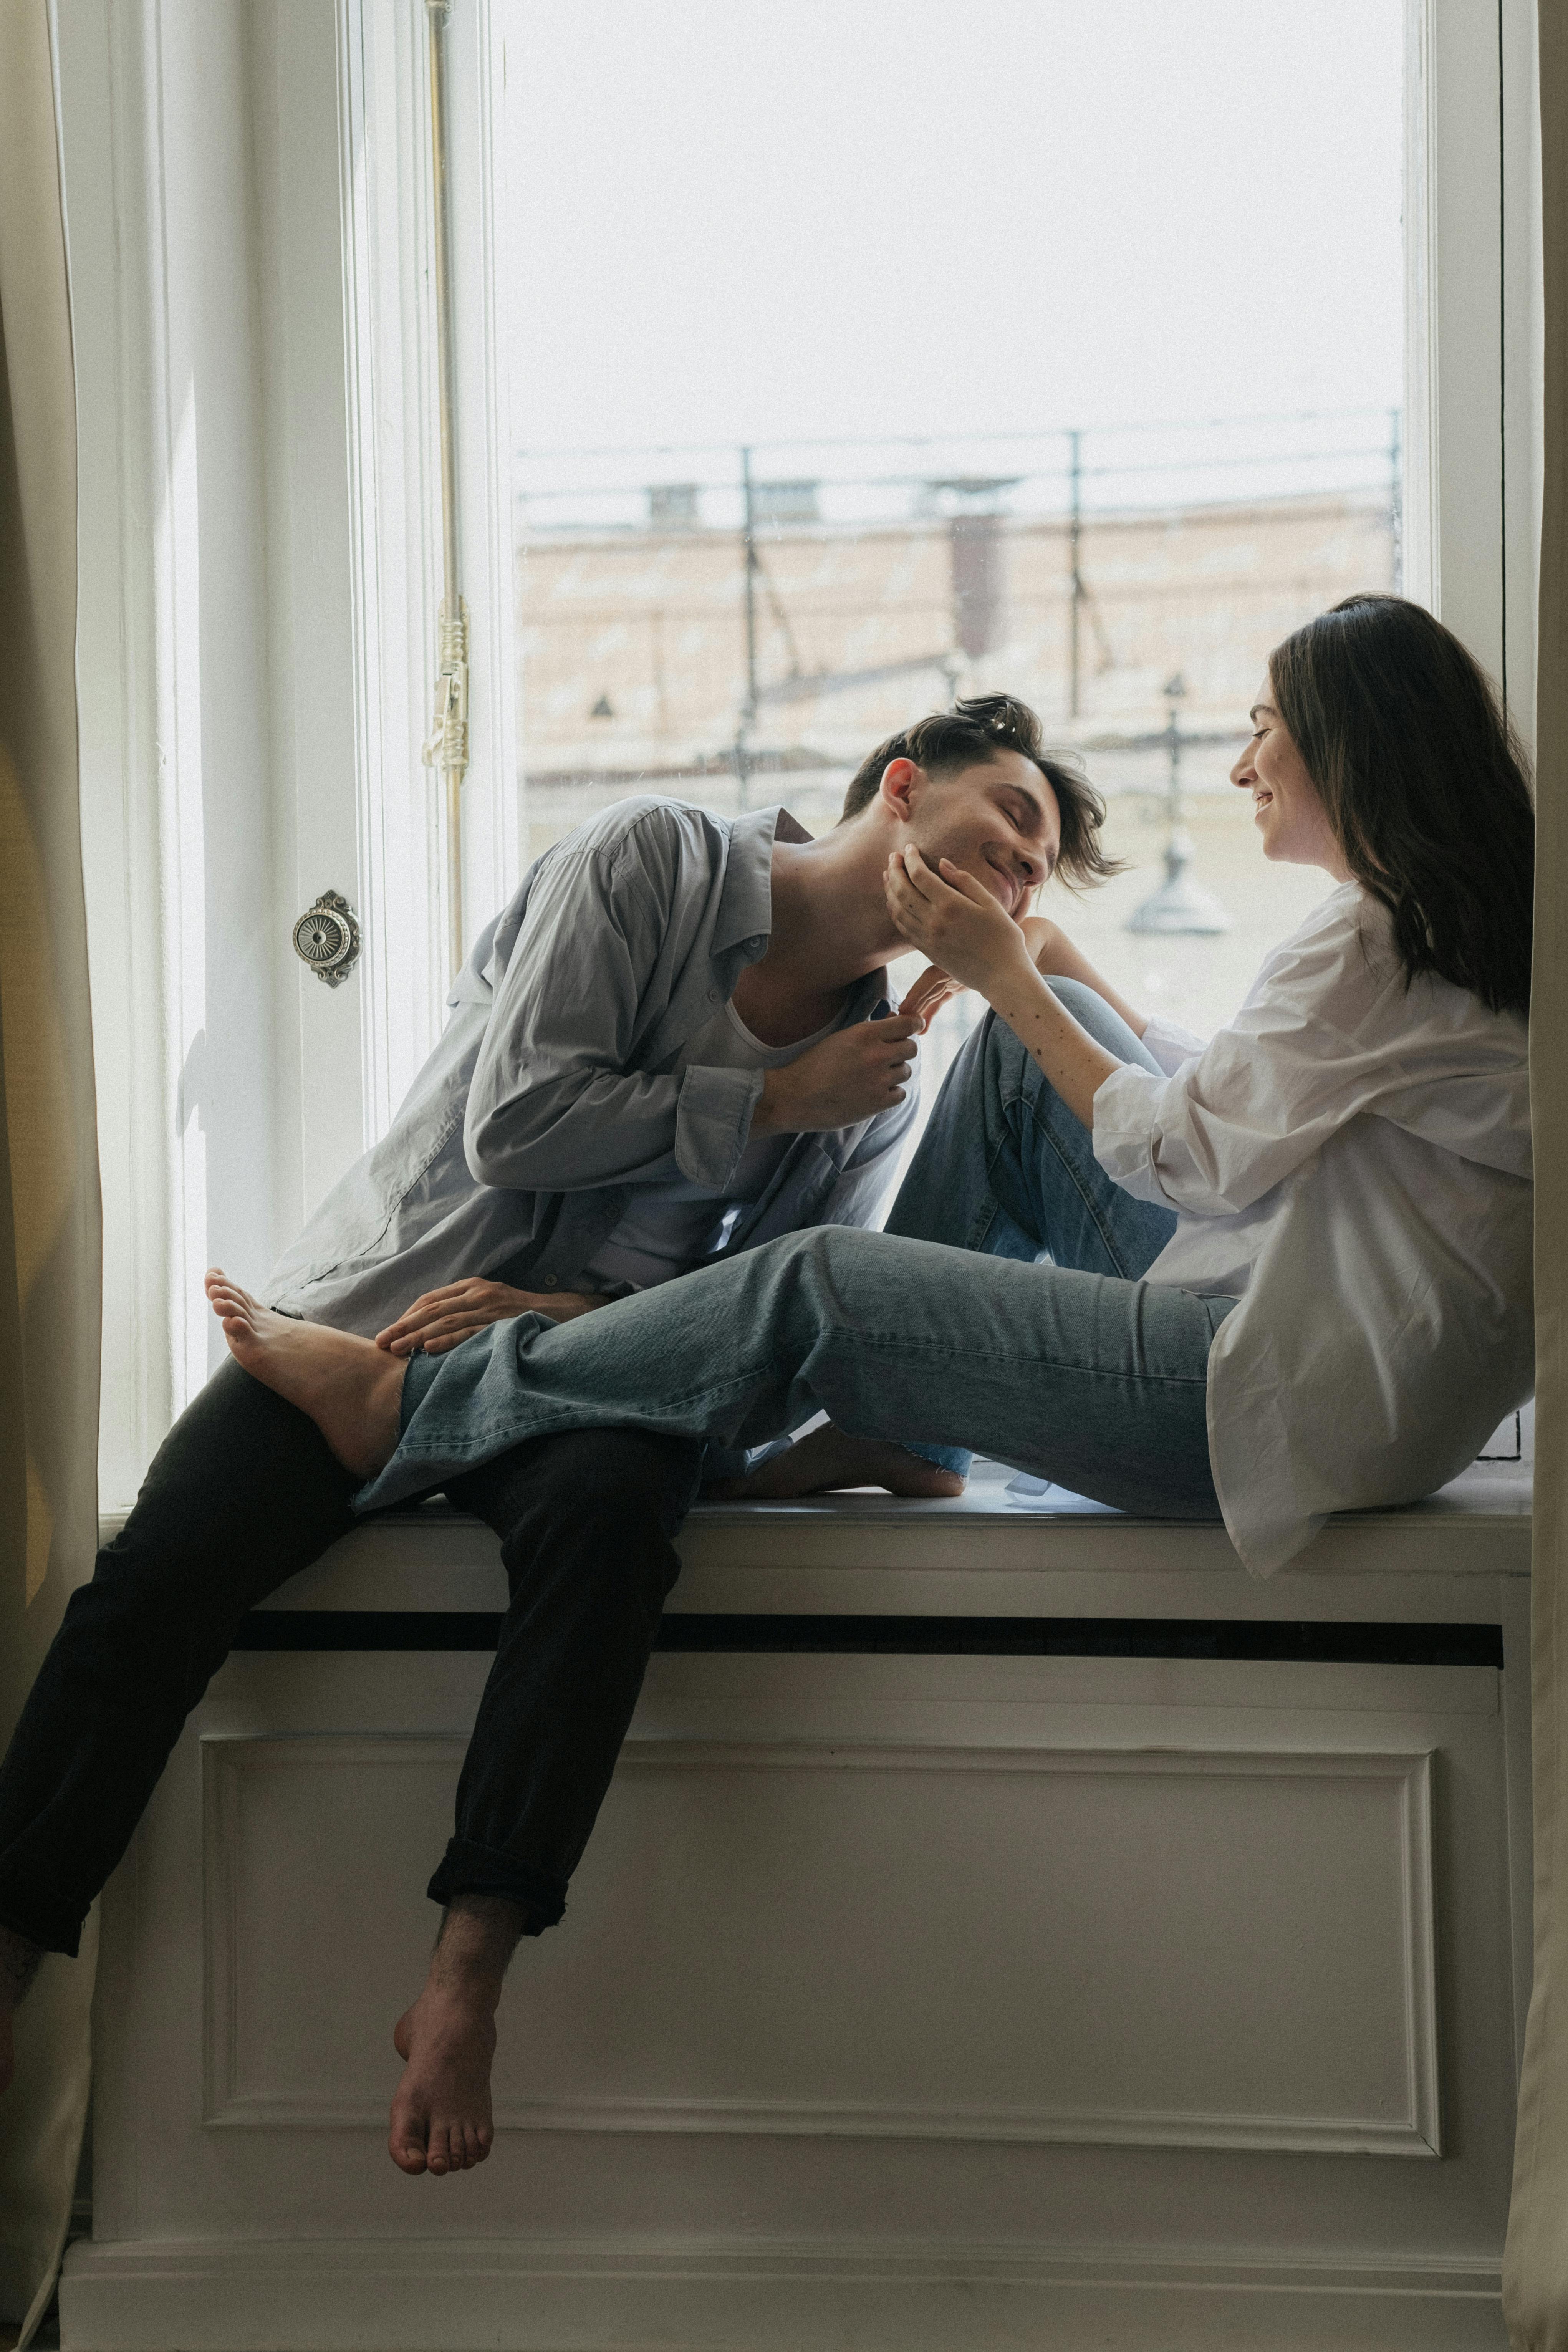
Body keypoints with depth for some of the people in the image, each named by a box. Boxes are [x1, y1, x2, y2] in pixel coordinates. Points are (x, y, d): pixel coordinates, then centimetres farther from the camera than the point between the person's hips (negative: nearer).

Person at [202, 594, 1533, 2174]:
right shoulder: (1451, 921, 16)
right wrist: (1052, 964, 20)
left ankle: (414, 1410, -2)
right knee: (1026, 1043, 14)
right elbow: (1224, 1103, 23)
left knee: (809, 1293, -12)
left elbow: (1185, 1148, -12)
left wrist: (1002, 969, -4)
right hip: (1281, 1301, 10)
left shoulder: (1373, 945, -15)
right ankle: (879, 1420, 14)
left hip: (1290, 1396, -10)